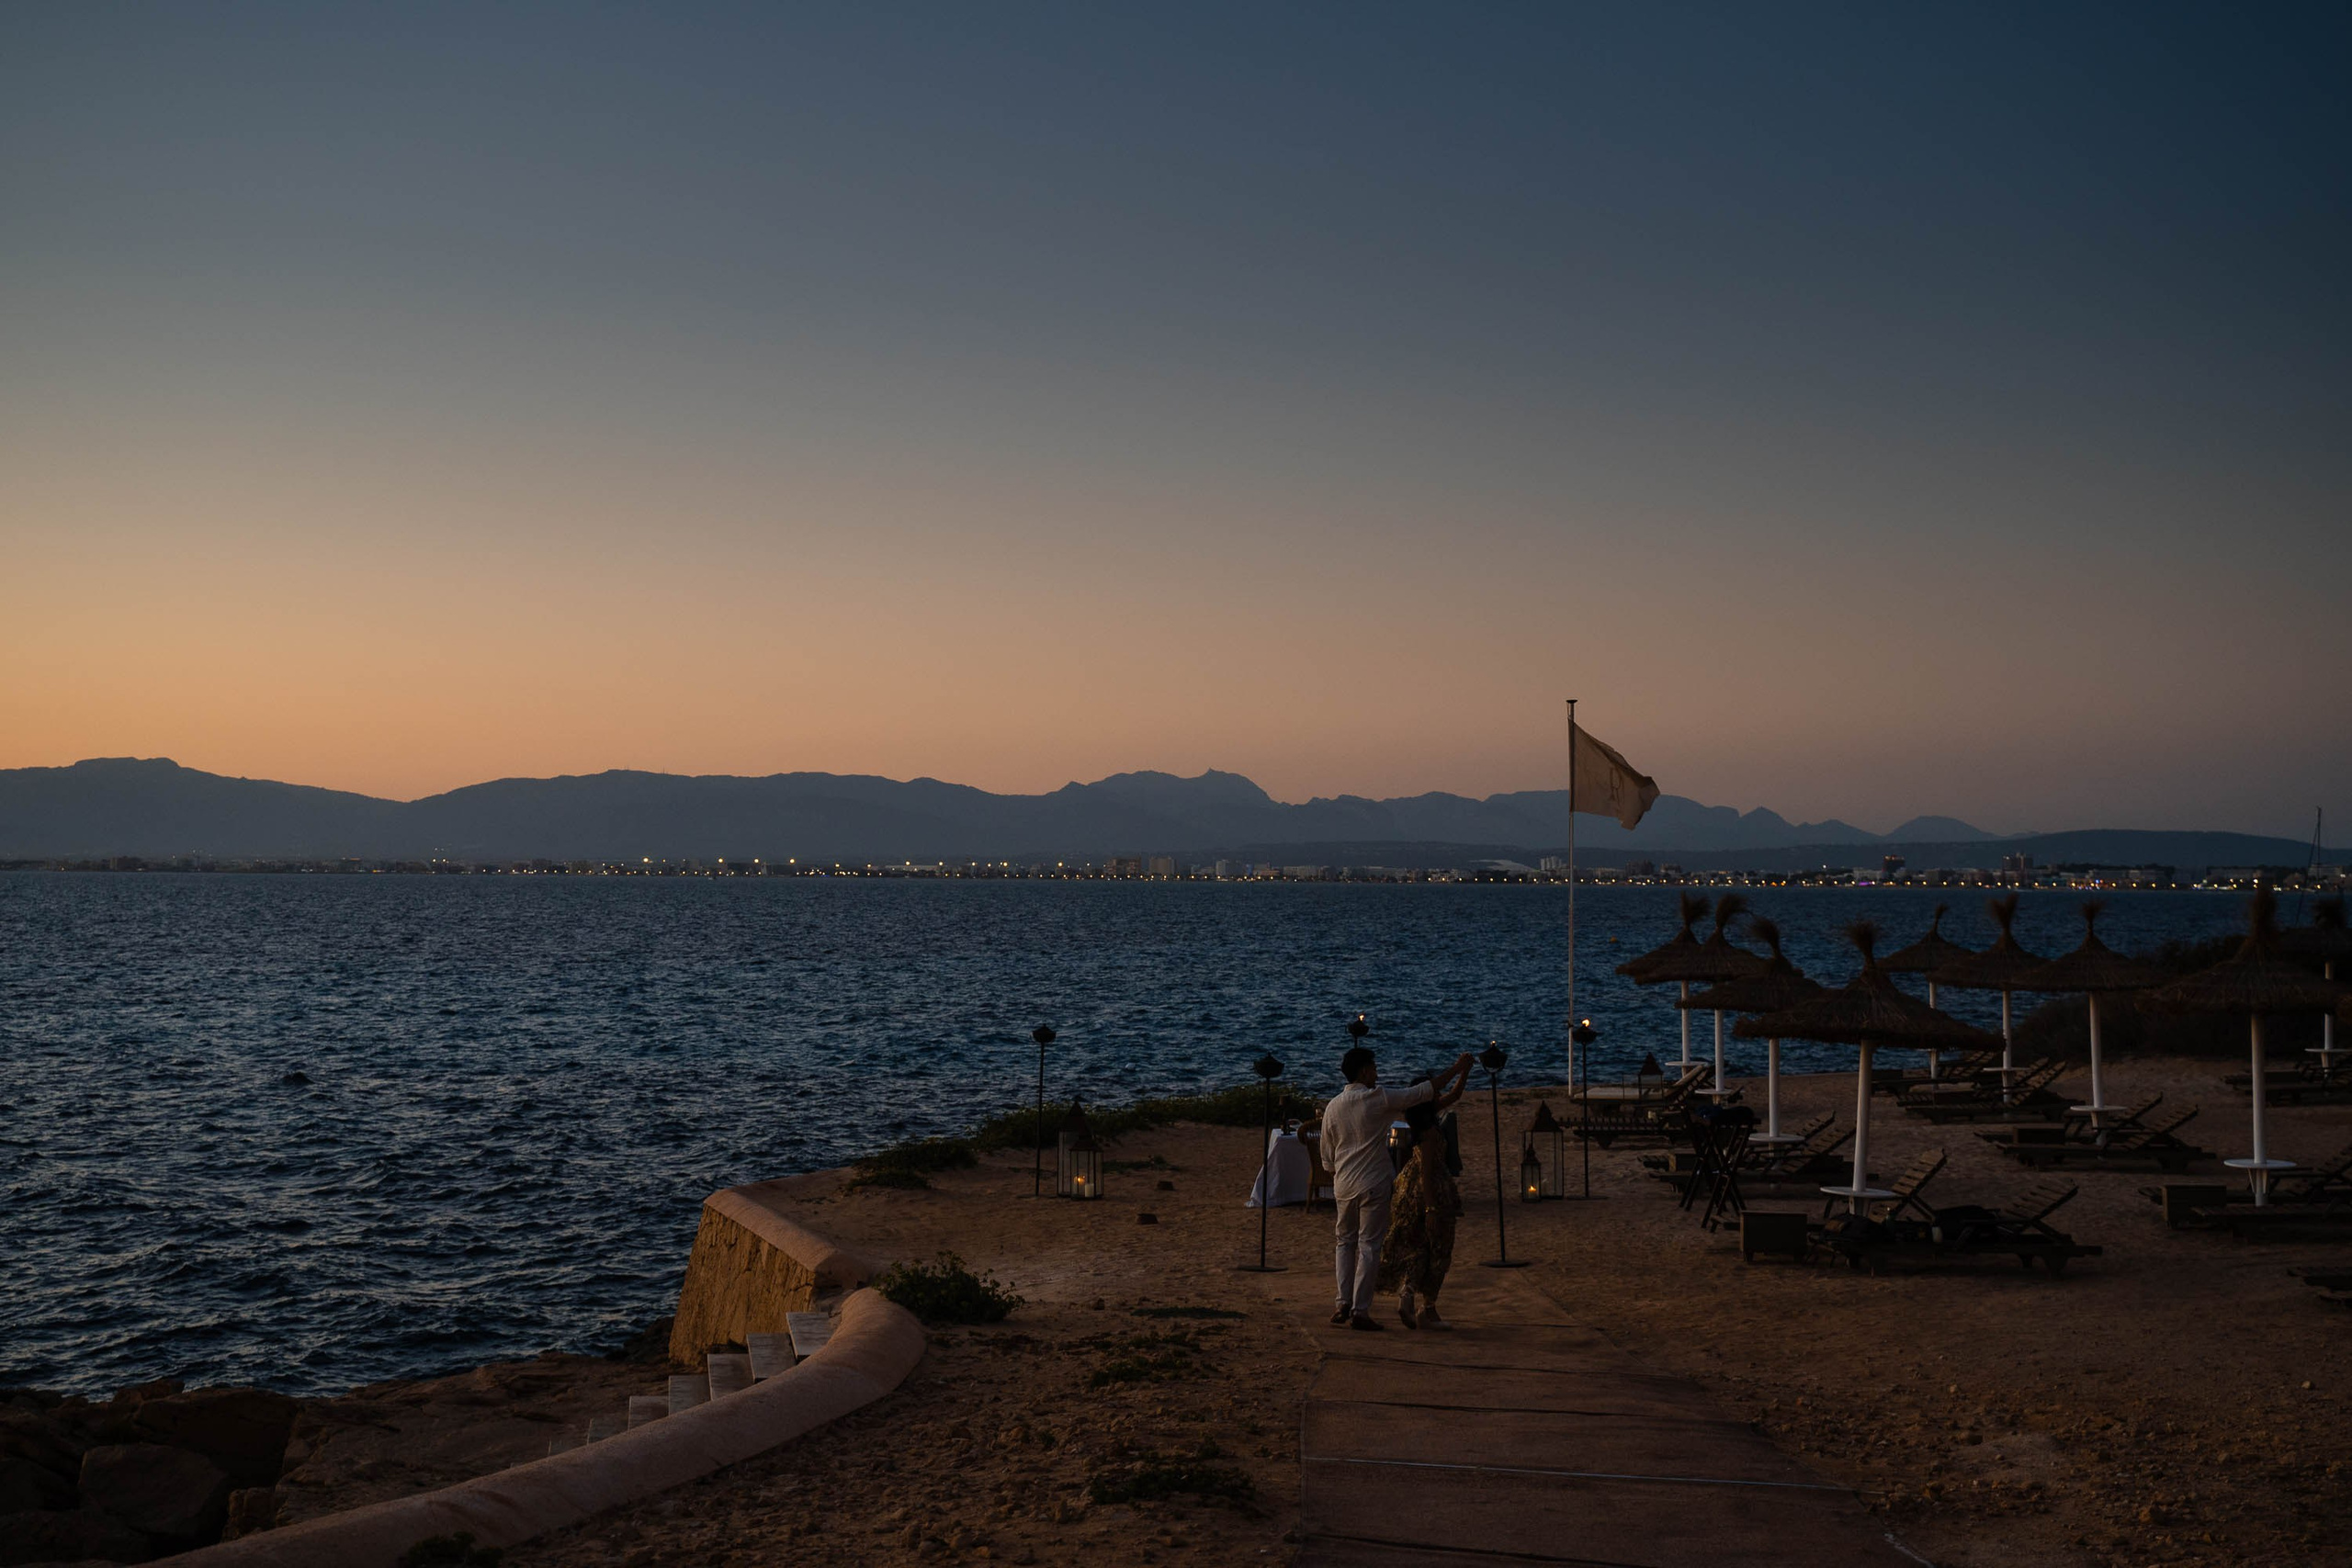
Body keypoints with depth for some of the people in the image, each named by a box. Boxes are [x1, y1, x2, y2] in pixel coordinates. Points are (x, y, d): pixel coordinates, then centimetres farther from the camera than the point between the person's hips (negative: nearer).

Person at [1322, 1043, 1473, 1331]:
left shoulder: (1332, 1107, 4)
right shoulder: (1378, 1099, -10)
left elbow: (1327, 1158, 11)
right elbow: (1424, 1092, -6)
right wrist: (1457, 1069, 2)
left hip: (1343, 1186, 5)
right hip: (1373, 1185, -5)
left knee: (1344, 1241, 18)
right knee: (1369, 1246, 0)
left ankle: (1344, 1304, 10)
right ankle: (1359, 1311, -2)